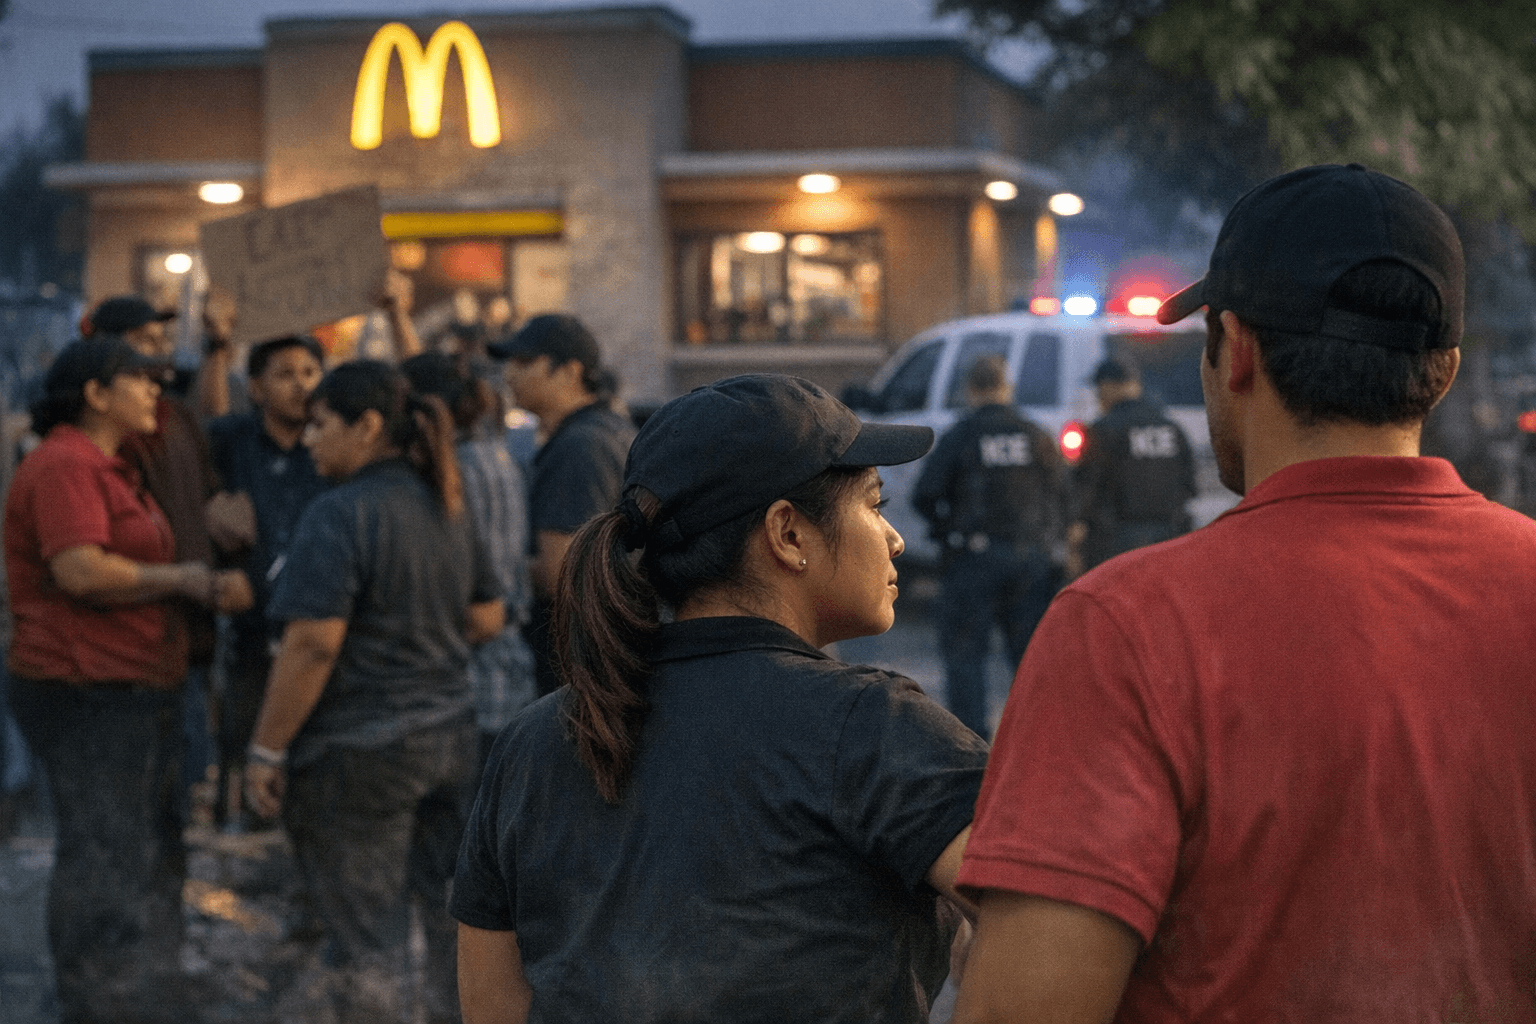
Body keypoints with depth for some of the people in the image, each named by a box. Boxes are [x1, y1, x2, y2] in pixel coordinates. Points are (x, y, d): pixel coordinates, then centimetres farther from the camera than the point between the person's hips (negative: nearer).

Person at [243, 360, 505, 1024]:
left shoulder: (340, 514, -17)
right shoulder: (446, 507, 8)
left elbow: (313, 645, -21)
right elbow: (486, 618, 14)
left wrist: (266, 751, -15)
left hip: (358, 750, -8)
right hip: (450, 737, 8)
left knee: (365, 945, 3)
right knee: (453, 923, 16)